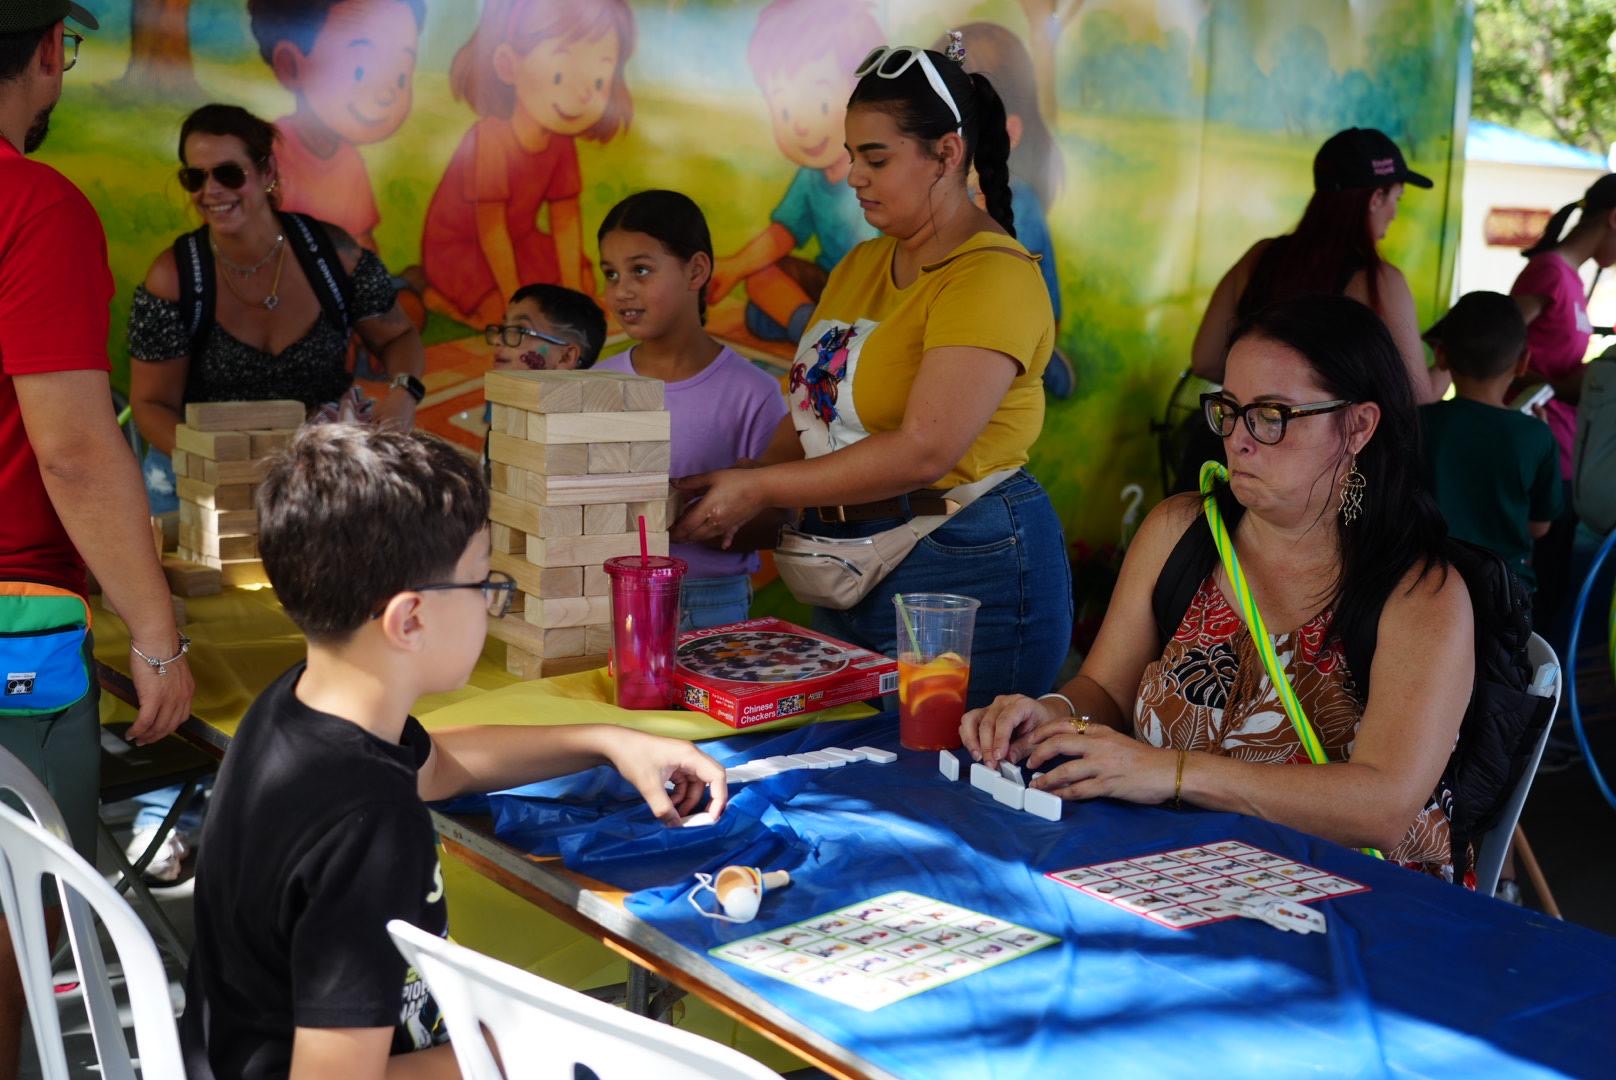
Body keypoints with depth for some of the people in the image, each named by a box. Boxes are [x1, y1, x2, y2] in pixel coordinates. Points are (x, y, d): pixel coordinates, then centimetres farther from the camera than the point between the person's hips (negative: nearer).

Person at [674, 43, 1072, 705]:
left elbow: (924, 451, -23)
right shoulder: (860, 265, 12)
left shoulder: (991, 276, -14)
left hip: (963, 574, -8)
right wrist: (730, 492, -4)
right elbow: (821, 418, 12)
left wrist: (760, 490, -18)